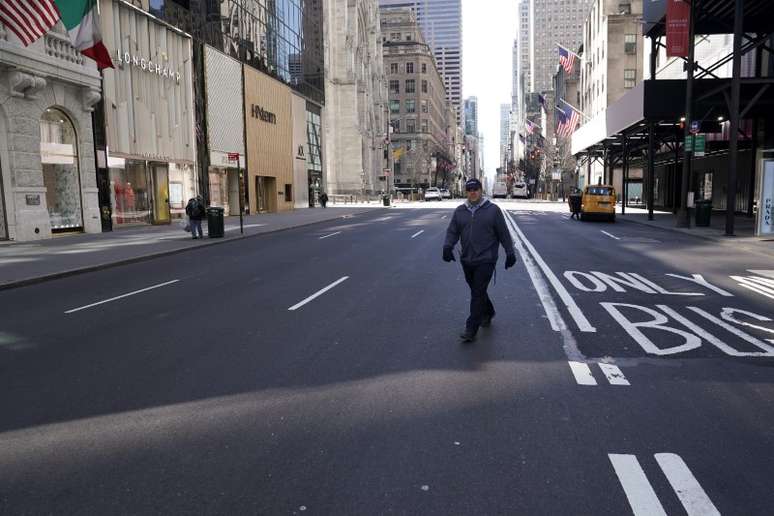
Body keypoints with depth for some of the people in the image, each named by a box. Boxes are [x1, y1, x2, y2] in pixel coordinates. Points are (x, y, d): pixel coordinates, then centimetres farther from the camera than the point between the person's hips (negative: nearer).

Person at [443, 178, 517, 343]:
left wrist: (510, 253, 1)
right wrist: (448, 246, -13)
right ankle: (488, 313, 42)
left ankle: (471, 329, -5)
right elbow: (452, 231, 6)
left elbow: (503, 233, 1)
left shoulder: (492, 210, -2)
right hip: (467, 260, 5)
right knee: (477, 291, 18)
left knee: (478, 294, -8)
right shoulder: (460, 211, 8)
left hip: (486, 260, -5)